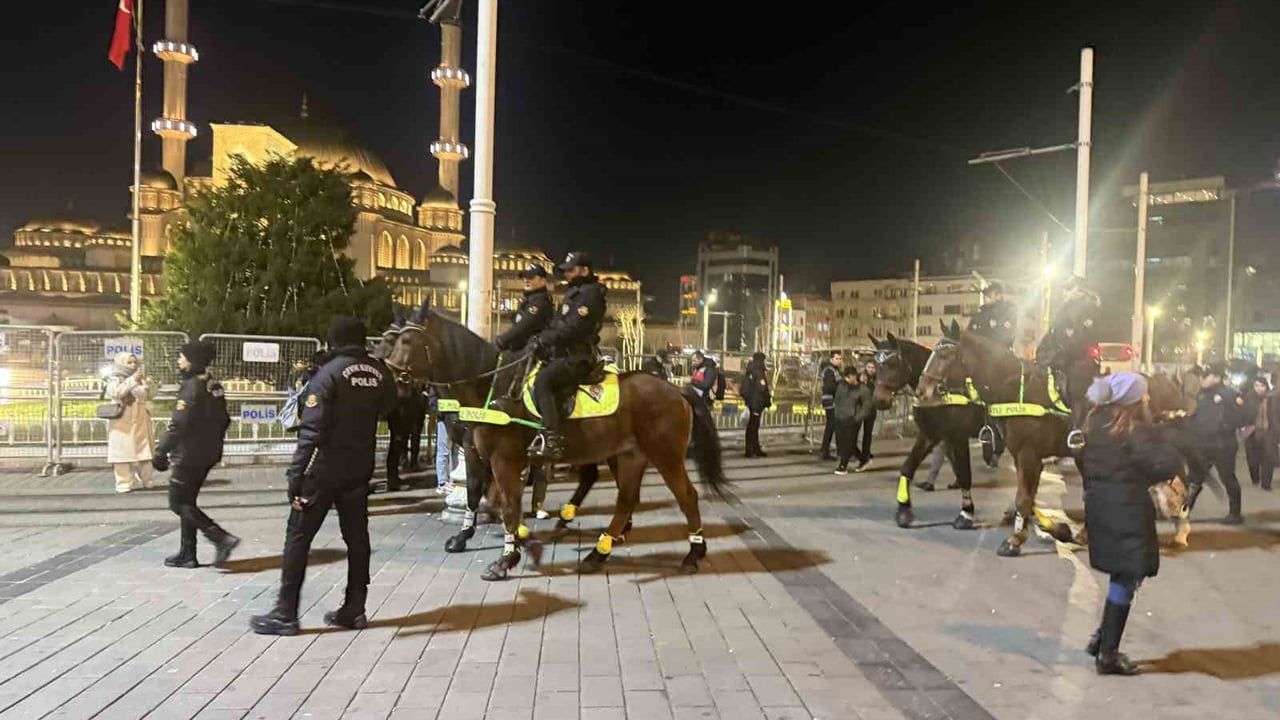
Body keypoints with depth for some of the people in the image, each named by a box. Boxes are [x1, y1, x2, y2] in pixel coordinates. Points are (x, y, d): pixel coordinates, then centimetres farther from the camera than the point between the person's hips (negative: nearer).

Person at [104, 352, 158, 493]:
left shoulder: (140, 379, 13)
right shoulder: (114, 379, 1)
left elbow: (152, 394, 8)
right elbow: (116, 393, -18)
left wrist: (147, 380, -8)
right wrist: (132, 380, -23)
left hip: (140, 421, 4)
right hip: (123, 422, -4)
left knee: (143, 451, 4)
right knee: (123, 452, -6)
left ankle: (144, 481, 13)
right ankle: (124, 483, -2)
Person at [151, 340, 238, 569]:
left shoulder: (192, 387, -17)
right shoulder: (214, 386, 9)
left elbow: (178, 425, -22)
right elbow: (223, 420, 16)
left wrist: (161, 452, -15)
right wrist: (215, 448, 23)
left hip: (189, 456, -9)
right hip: (208, 455, 9)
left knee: (179, 503, -1)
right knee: (187, 501, 16)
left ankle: (221, 538, -12)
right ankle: (187, 554, 19)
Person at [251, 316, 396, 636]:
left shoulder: (330, 373, -14)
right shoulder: (380, 373, 1)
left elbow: (311, 430, -18)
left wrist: (295, 476, -17)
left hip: (325, 468, -5)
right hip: (361, 468, 5)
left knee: (298, 536, 4)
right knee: (357, 536, 11)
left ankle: (285, 614, 6)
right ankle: (354, 609, 16)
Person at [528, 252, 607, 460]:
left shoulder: (590, 293, -10)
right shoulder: (574, 293, 22)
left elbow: (572, 328, -20)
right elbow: (557, 324, 22)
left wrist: (543, 340, -16)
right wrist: (540, 338, 5)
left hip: (578, 357, -11)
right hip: (565, 353, 11)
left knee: (542, 381, -27)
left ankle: (552, 440, -34)